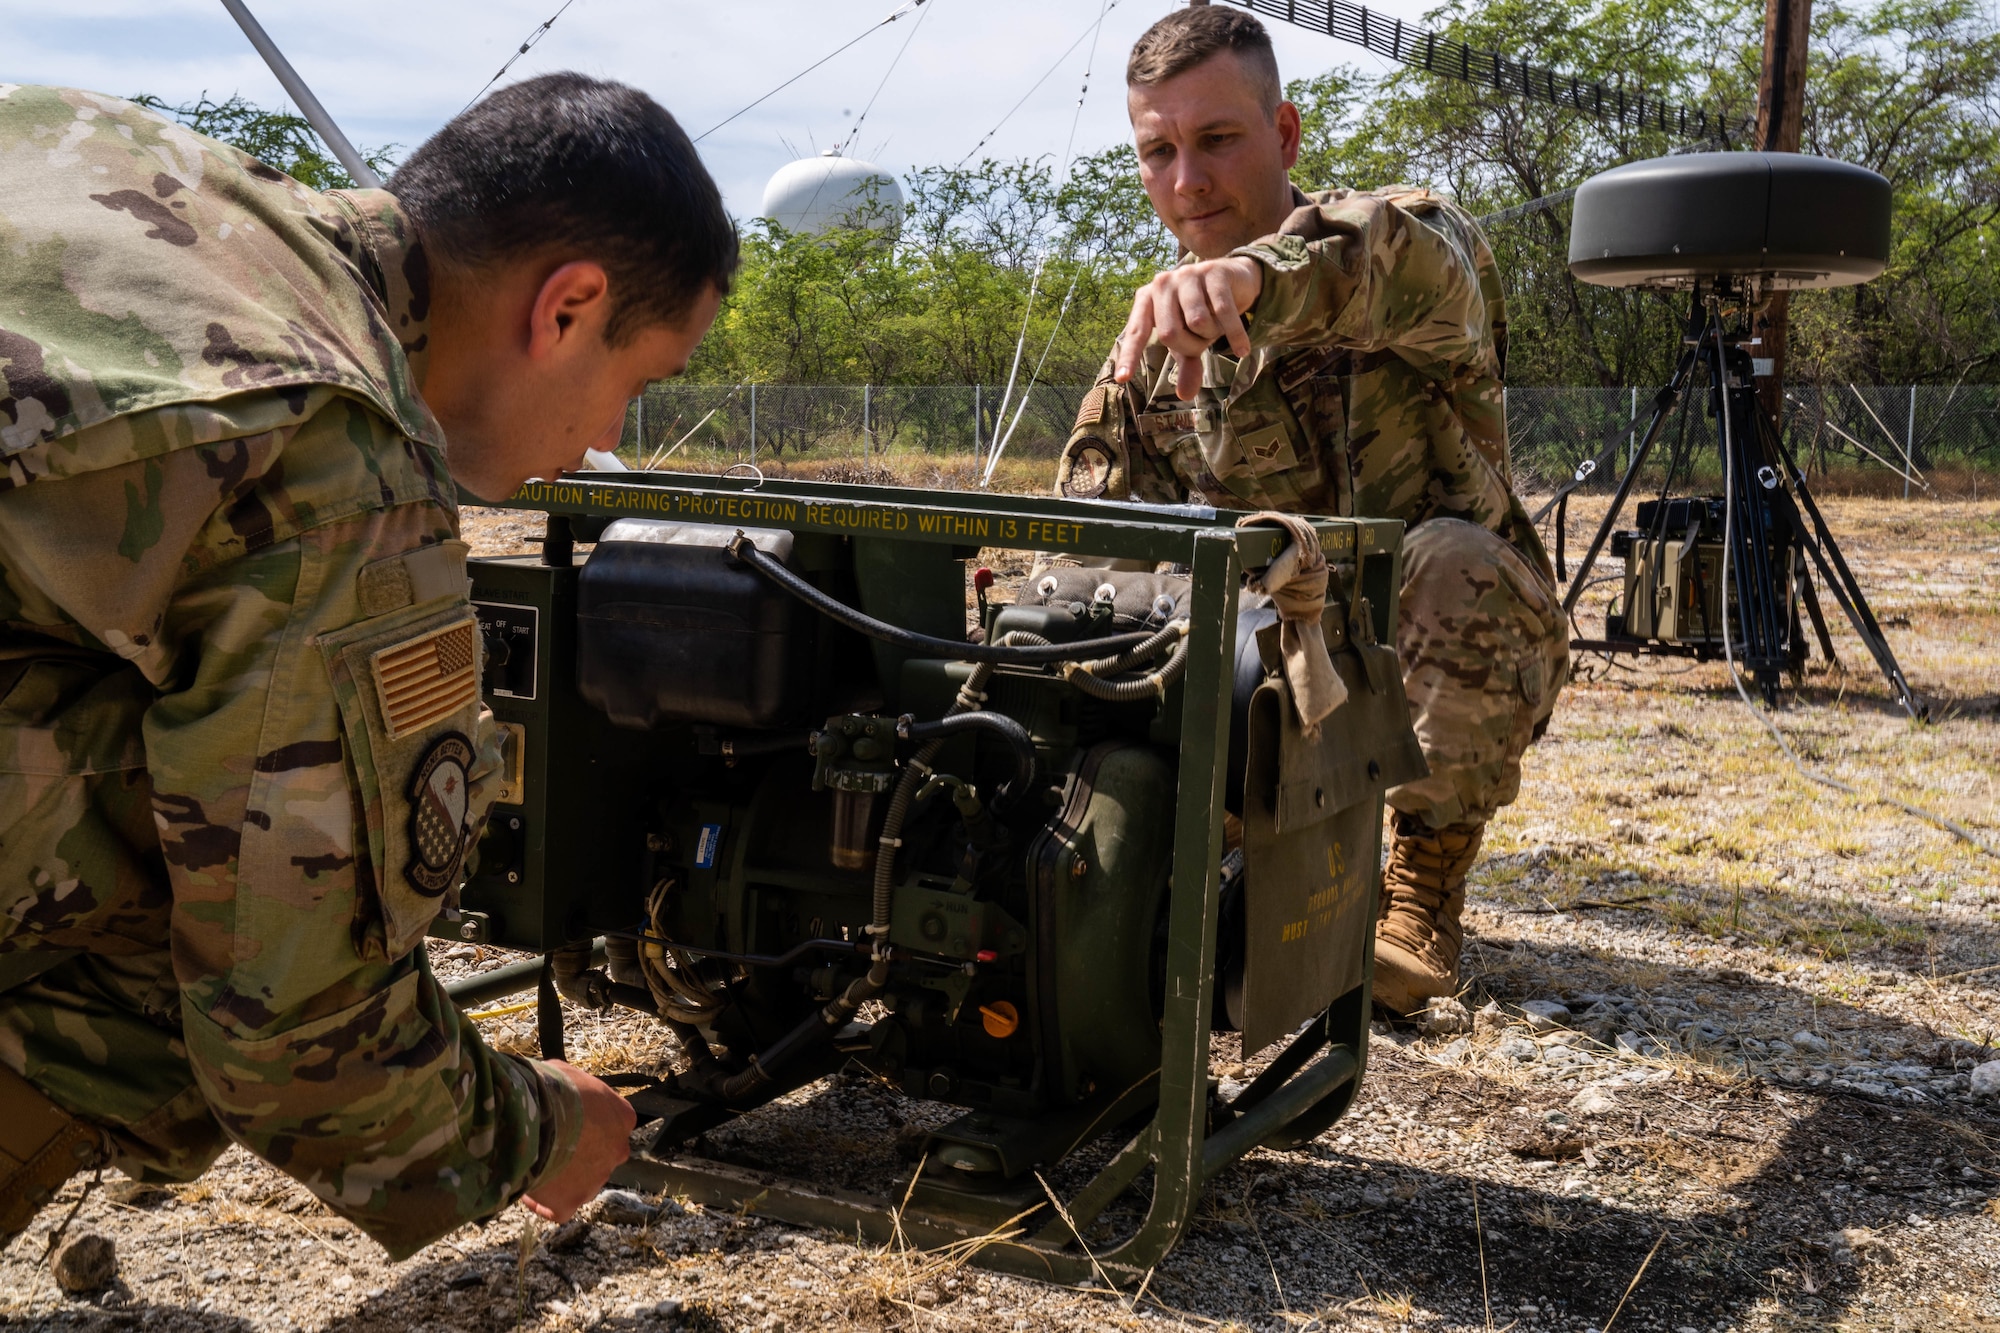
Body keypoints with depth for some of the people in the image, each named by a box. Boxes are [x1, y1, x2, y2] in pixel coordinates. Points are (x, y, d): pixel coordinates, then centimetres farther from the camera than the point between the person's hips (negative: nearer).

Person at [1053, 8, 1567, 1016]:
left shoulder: (1403, 241, -15)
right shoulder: (1155, 340, 1)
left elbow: (1416, 269, -42)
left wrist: (1259, 274, -64)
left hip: (1455, 666, -4)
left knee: (1449, 561, -35)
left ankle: (1424, 885, -16)